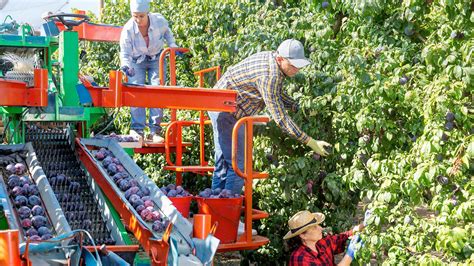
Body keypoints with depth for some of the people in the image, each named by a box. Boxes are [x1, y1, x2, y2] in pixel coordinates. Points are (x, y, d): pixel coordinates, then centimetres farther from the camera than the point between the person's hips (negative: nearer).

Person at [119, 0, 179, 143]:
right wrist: (126, 66, -42)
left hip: (156, 60, 1)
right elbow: (125, 53, -24)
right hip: (136, 62, -1)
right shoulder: (128, 29, -29)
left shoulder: (160, 21, -25)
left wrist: (172, 45, -10)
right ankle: (137, 130, -5)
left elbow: (167, 32, 2)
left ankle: (154, 131, -2)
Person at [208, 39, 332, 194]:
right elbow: (280, 118, -28)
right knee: (237, 164, -9)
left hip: (221, 108, 10)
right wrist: (310, 142, -26)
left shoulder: (271, 59, 1)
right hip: (226, 110, -10)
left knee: (223, 163, 16)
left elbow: (277, 94, 17)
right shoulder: (268, 76, -29)